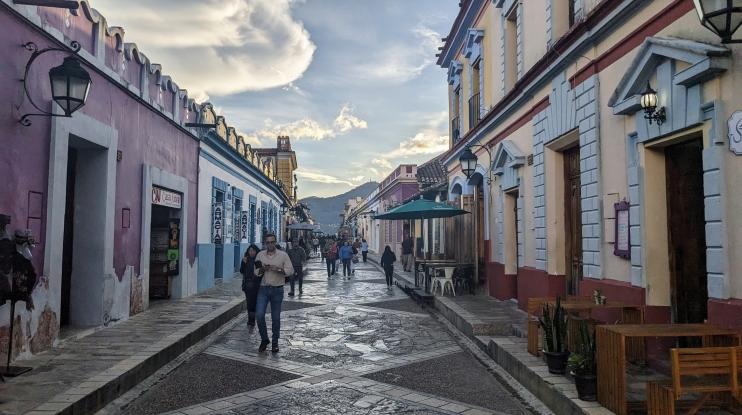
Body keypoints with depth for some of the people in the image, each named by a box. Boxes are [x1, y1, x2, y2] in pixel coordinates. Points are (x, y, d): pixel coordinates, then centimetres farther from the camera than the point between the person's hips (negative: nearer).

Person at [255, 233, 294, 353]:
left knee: (276, 317, 5)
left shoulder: (283, 255, -1)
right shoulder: (260, 255, 7)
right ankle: (264, 339, 12)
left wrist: (278, 269, -19)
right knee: (259, 315, -9)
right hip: (263, 289, 2)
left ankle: (275, 342, 21)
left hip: (277, 290, -1)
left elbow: (290, 271, -4)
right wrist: (262, 269, -10)